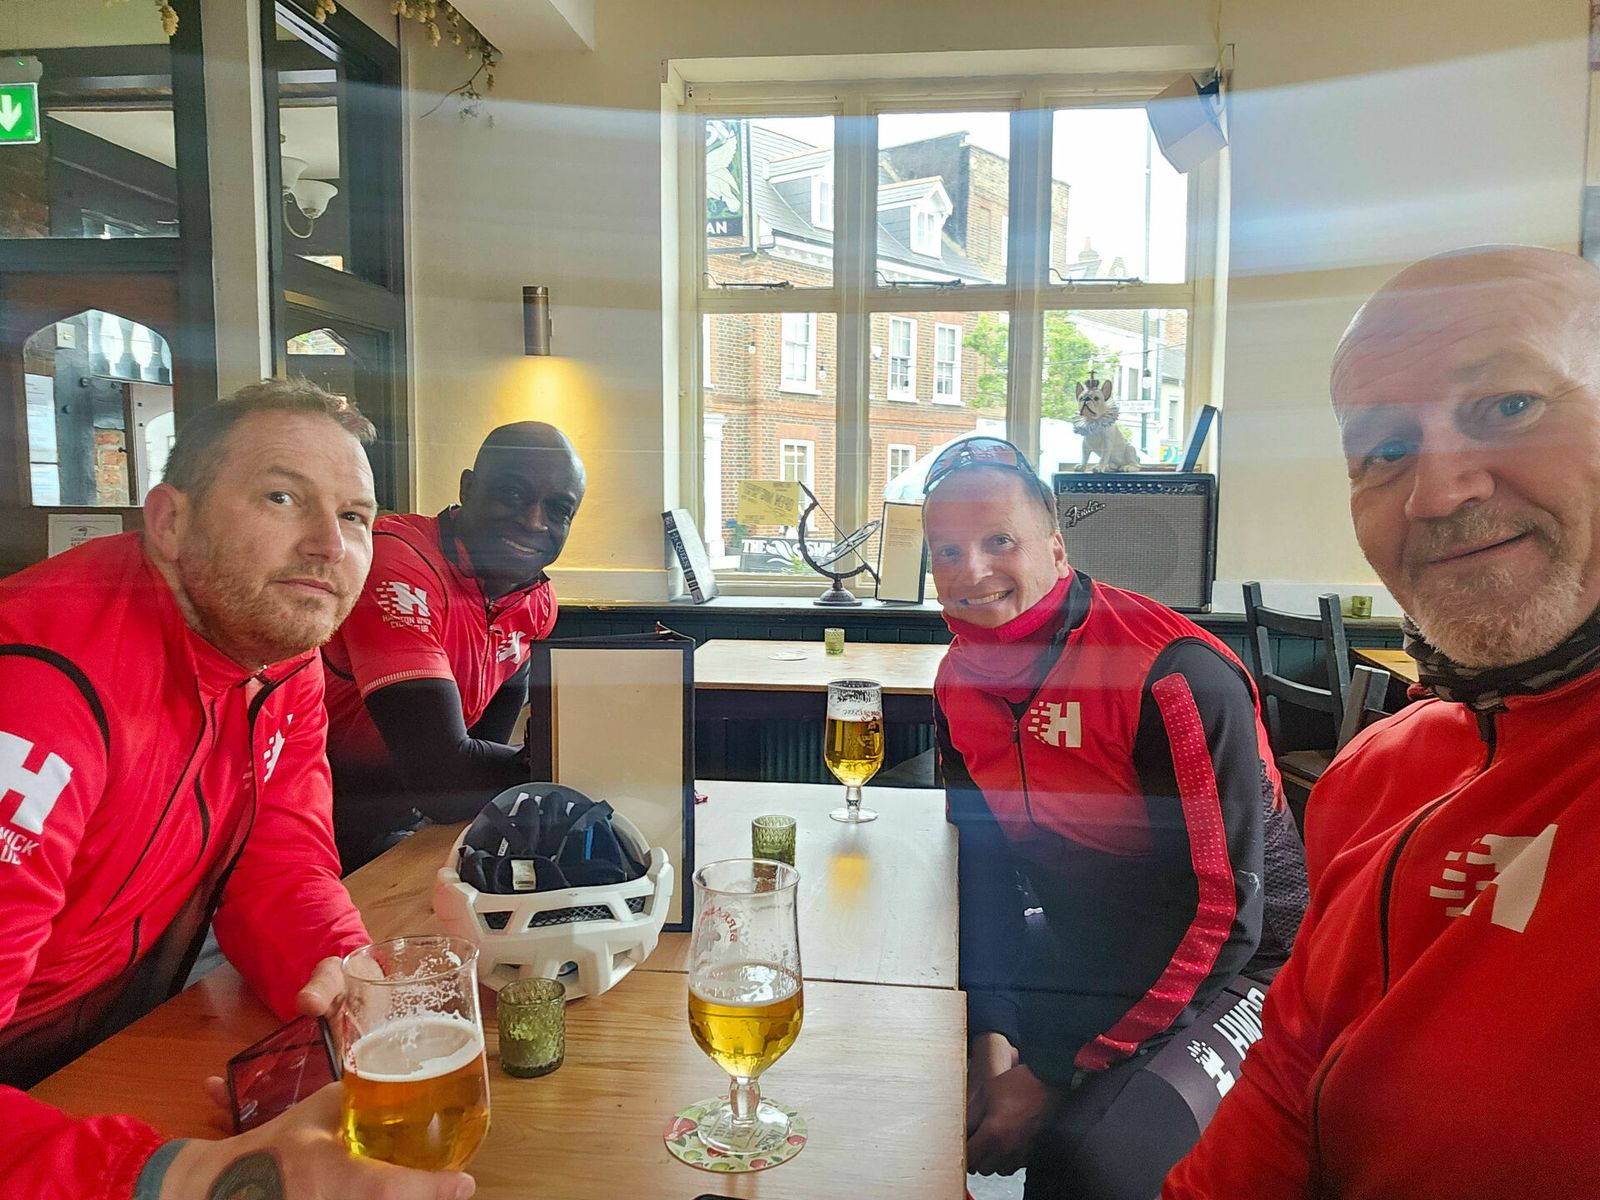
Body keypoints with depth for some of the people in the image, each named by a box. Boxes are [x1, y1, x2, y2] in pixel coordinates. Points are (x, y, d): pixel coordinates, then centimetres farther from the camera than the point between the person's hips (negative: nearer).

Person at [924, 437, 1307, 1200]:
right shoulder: (961, 682, -1)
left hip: (1228, 974, -6)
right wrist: (993, 1031, -11)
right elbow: (985, 860, 3)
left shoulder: (1177, 676, -25)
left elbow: (1220, 916, -25)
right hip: (1081, 958, 7)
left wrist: (1055, 1071, -23)